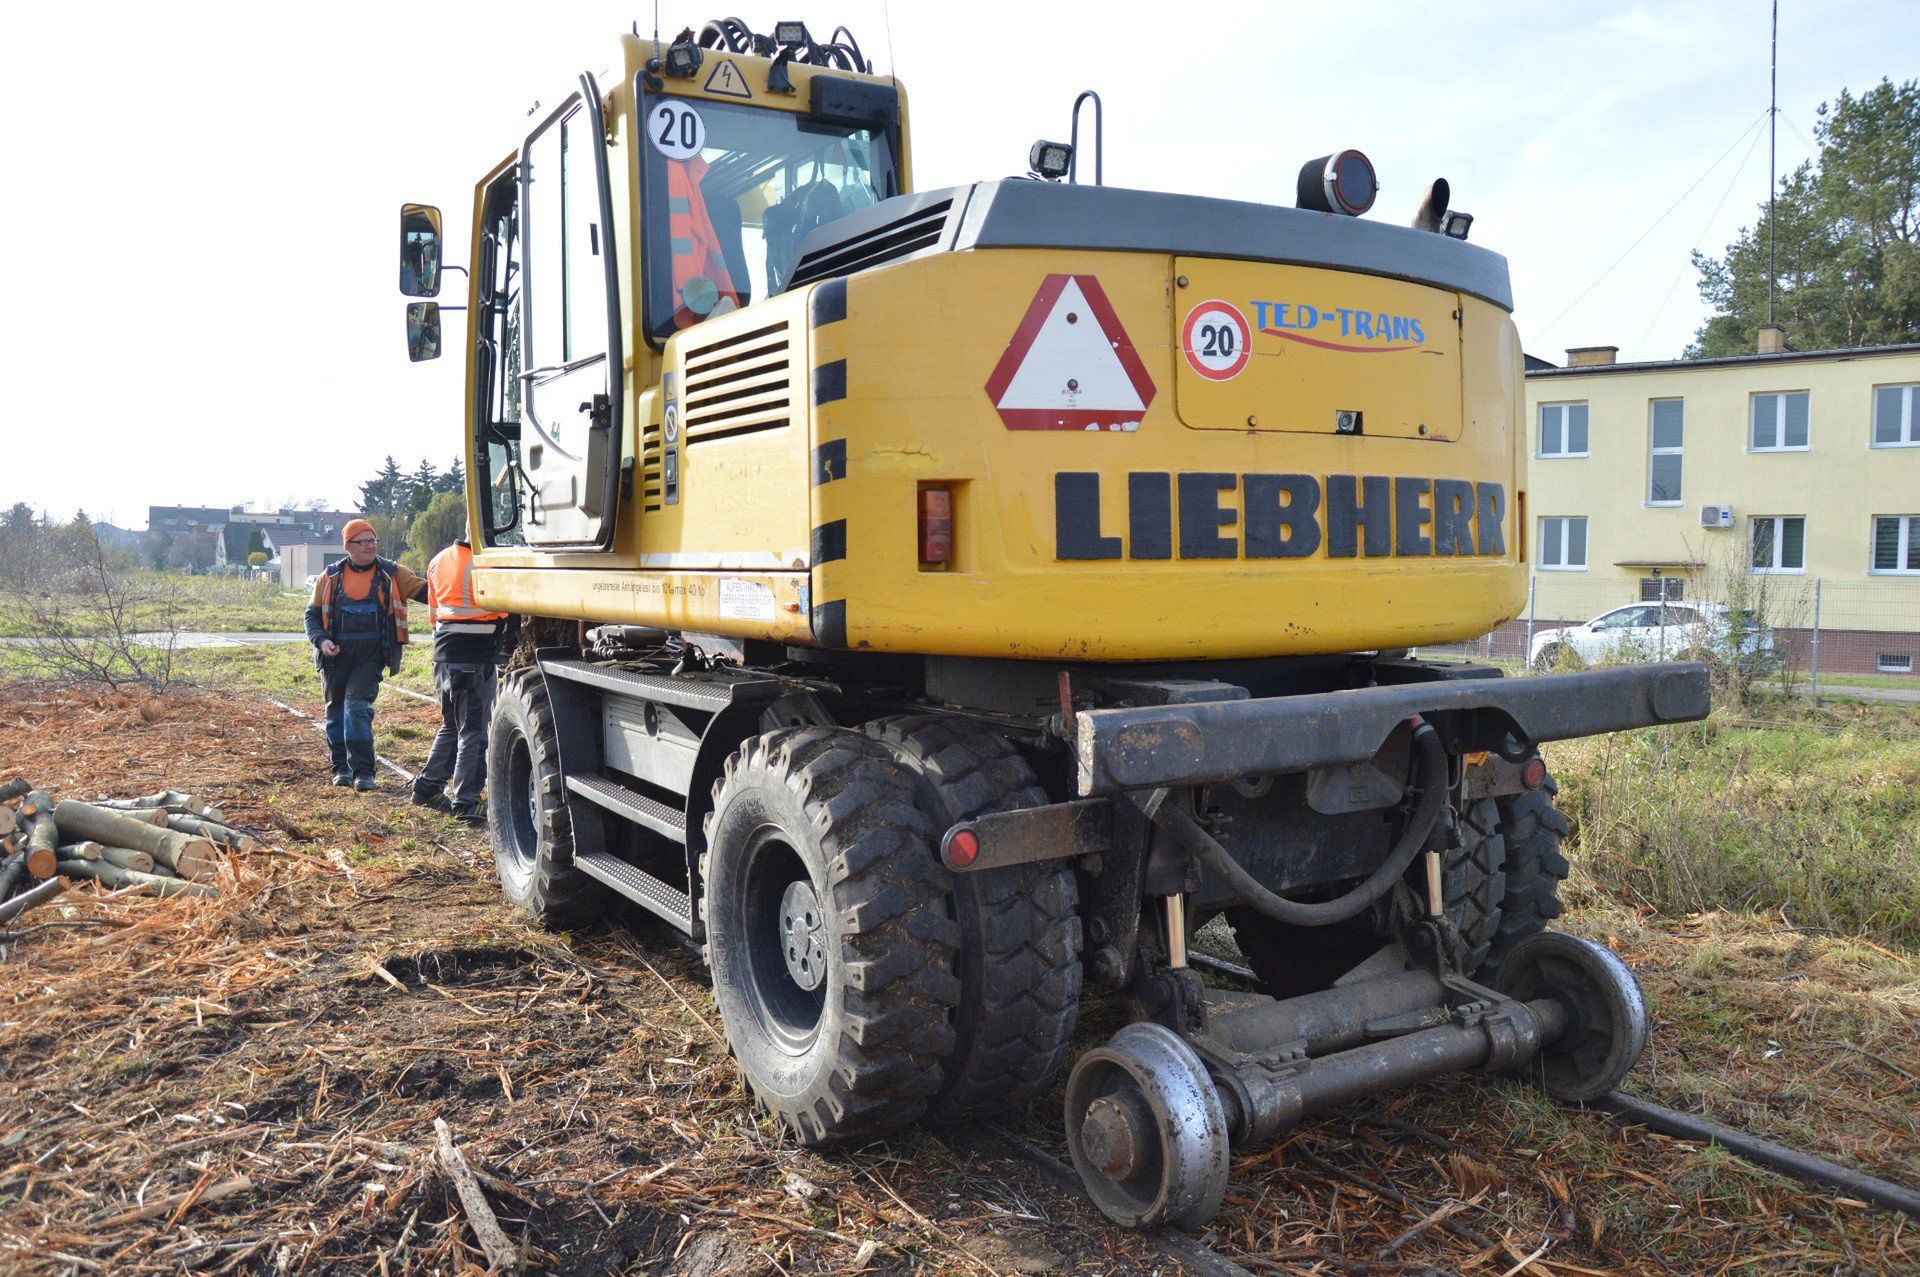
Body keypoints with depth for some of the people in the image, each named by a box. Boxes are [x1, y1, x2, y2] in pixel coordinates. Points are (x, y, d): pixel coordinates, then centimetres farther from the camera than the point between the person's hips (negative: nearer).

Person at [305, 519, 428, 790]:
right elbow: (312, 614, 11)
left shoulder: (391, 573, 5)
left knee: (358, 705, -13)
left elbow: (423, 590, -1)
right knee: (336, 709, 11)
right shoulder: (331, 576, 9)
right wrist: (321, 639, -7)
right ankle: (341, 767, 25)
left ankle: (363, 772, -11)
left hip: (371, 655, -3)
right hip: (336, 654, 3)